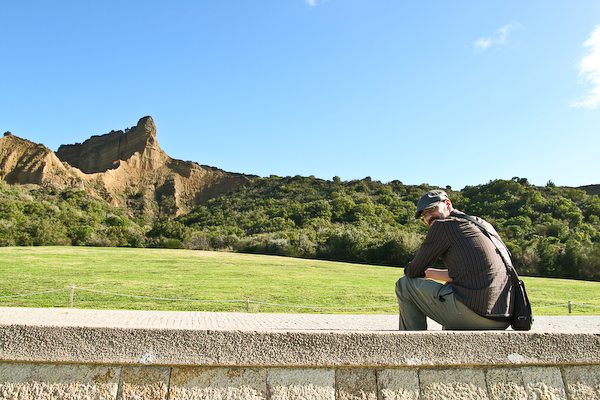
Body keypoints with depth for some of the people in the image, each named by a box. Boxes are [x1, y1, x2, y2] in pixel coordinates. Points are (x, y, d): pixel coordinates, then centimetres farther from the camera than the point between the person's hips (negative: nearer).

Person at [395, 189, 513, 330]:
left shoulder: (443, 226, -5)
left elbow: (413, 272, 1)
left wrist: (409, 269, 24)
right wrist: (428, 273, 32)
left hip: (471, 312, -8)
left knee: (404, 284, 5)